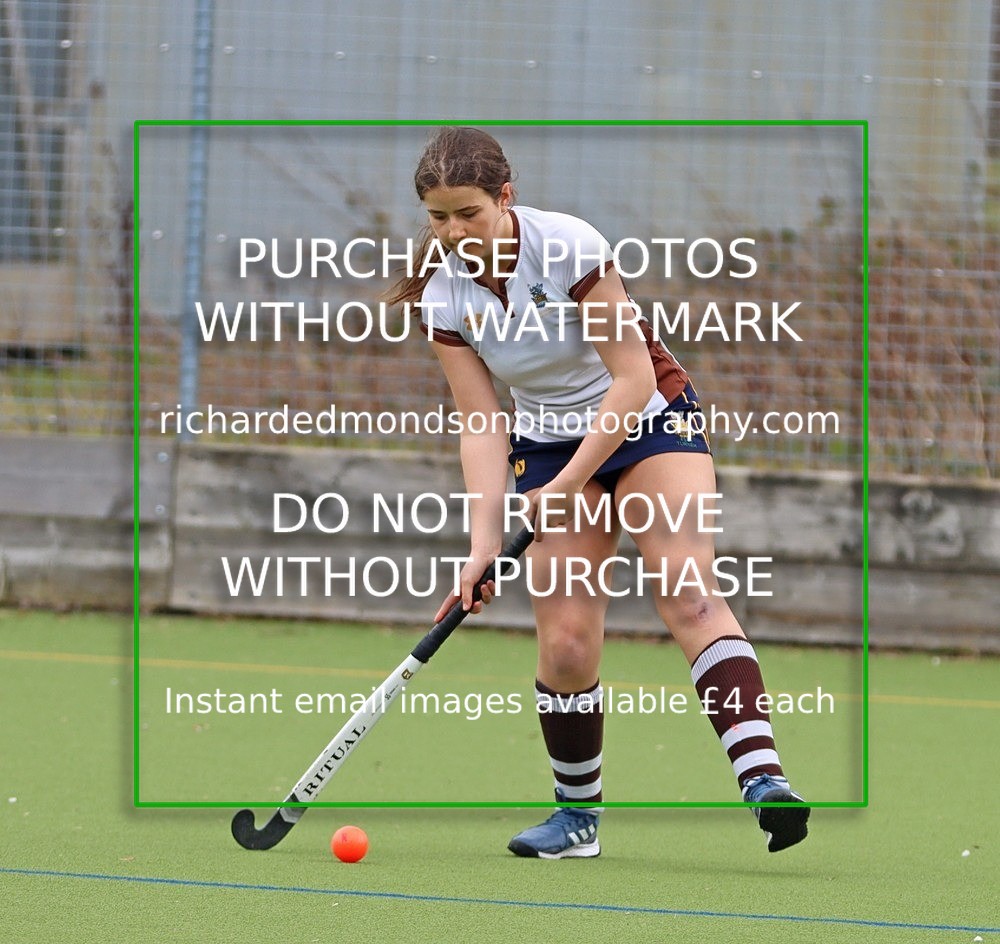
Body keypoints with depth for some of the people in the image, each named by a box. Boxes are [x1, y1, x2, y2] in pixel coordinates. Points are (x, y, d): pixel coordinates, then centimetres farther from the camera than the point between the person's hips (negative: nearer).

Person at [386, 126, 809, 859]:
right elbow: (482, 426, -8)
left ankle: (762, 777, -38)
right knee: (565, 644, -9)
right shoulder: (443, 296, -10)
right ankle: (577, 817, 11)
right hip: (549, 441, 4)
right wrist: (485, 536, -20)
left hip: (649, 419, -4)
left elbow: (634, 378, -20)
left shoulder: (567, 247, -23)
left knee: (689, 594, -24)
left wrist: (568, 484, -21)